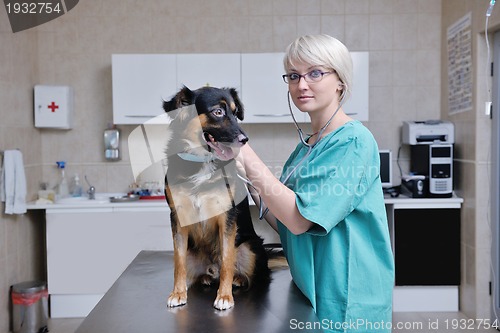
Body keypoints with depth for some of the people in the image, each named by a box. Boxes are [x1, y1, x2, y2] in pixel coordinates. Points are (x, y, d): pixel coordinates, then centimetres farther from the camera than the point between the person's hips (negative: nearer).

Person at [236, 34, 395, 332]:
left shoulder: (355, 141, -16)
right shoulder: (306, 146, 7)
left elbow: (300, 220, -24)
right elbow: (285, 225, 6)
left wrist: (245, 154, -23)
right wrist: (248, 178, -6)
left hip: (345, 303, -7)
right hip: (309, 293, 7)